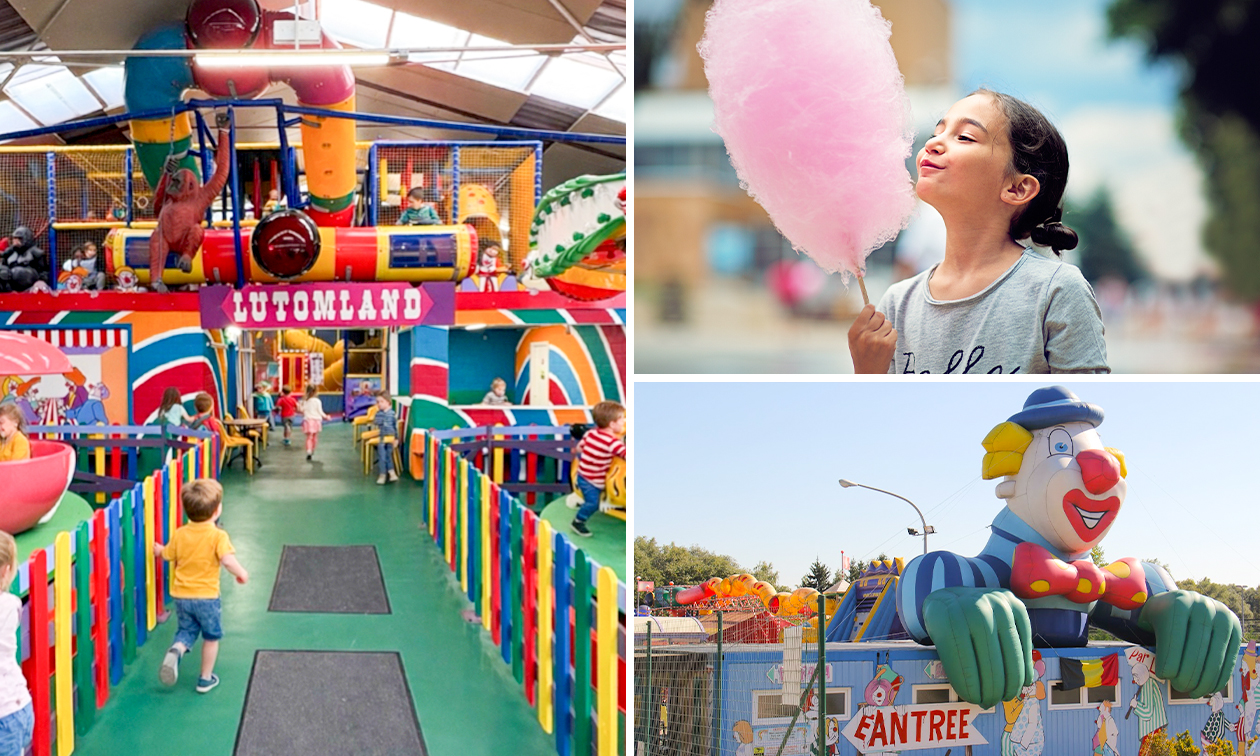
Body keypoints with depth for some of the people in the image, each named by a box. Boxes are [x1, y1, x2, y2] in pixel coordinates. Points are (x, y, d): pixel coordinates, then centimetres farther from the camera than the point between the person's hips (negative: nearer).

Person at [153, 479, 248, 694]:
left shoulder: (179, 534, -2)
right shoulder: (218, 536, -17)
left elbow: (168, 556, 10)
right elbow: (228, 560, -29)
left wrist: (159, 550, 33)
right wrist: (242, 573, -10)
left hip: (181, 596, 4)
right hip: (206, 596, -4)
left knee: (187, 630, 20)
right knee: (211, 636, 16)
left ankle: (176, 650, -12)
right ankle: (205, 679, 20)